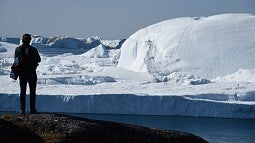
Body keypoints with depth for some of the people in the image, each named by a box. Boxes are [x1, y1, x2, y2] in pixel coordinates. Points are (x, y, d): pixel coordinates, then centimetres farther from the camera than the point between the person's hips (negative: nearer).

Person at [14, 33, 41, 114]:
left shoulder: (17, 49, -3)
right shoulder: (33, 50, -12)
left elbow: (15, 59, 2)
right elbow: (39, 60, -3)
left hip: (21, 72, 3)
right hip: (31, 72, -3)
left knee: (22, 91, 10)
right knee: (32, 92, 6)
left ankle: (22, 110, 5)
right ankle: (32, 109, 4)